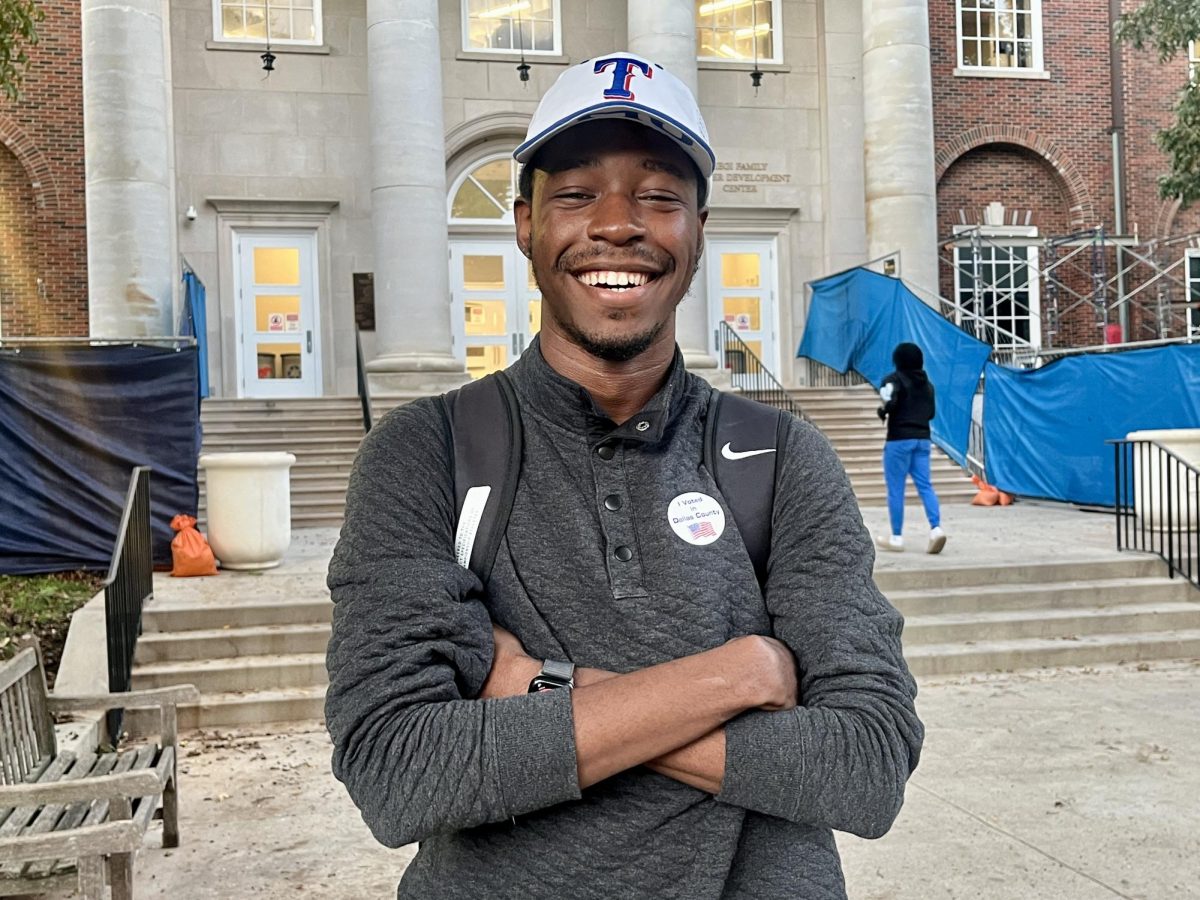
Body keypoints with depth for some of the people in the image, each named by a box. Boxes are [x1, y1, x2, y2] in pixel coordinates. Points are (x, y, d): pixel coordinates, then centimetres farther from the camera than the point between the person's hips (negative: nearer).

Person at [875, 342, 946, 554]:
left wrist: (882, 412, -3)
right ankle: (936, 528, -13)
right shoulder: (927, 383, 15)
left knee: (895, 489, 0)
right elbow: (932, 412, 18)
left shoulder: (894, 380, -6)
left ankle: (896, 538, 4)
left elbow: (889, 403, -22)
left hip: (899, 439, -6)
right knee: (925, 485, 5)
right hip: (922, 438, 6)